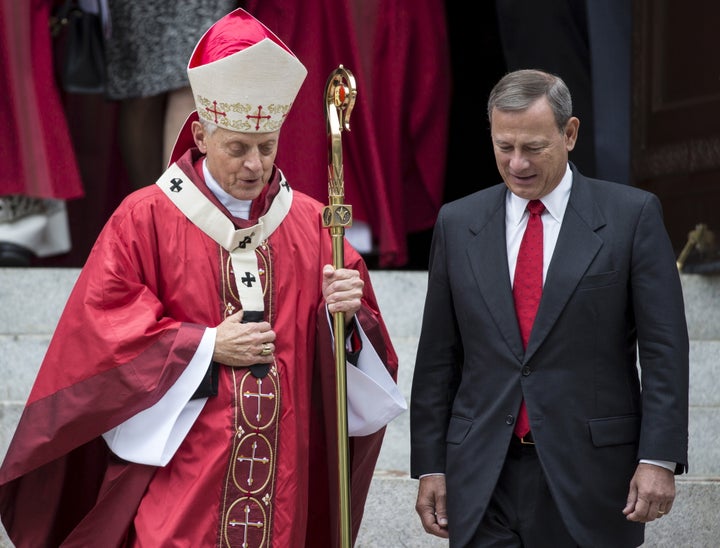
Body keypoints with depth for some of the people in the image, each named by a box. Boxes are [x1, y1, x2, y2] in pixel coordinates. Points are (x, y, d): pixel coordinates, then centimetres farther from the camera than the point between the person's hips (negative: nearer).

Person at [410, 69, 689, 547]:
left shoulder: (632, 215, 0)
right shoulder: (458, 223, 8)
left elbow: (664, 348, -3)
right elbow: (438, 359, 10)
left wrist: (659, 458, -10)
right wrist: (430, 467, 6)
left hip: (590, 475, -2)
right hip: (483, 480, 2)